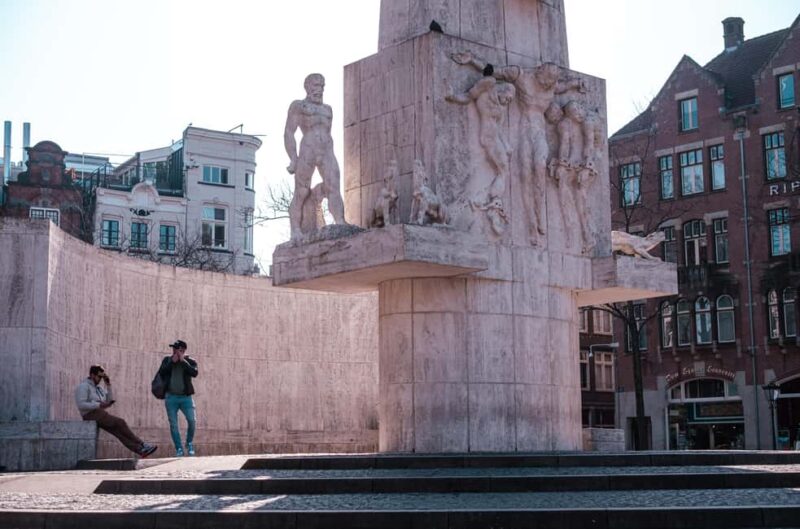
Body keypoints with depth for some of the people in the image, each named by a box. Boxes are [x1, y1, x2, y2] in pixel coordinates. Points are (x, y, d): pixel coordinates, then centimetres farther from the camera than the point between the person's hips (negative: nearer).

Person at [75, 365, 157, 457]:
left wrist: (108, 385, 7)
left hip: (100, 415, 8)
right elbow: (81, 405, -16)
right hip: (92, 415, -8)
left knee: (118, 431, -14)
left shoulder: (99, 388, 22)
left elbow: (110, 401, 14)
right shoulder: (83, 386, -4)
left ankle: (140, 450, -31)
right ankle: (142, 445, -13)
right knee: (120, 423, -19)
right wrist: (99, 405, -20)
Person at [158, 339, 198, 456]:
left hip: (185, 397, -1)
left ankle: (189, 443, 12)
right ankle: (179, 449, 7)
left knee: (192, 421, -12)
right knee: (173, 424, -1)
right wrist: (172, 362, -11)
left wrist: (183, 361, -15)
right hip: (171, 397, 1)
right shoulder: (167, 359, 9)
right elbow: (161, 372, -5)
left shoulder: (190, 361, 3)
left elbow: (194, 373, -16)